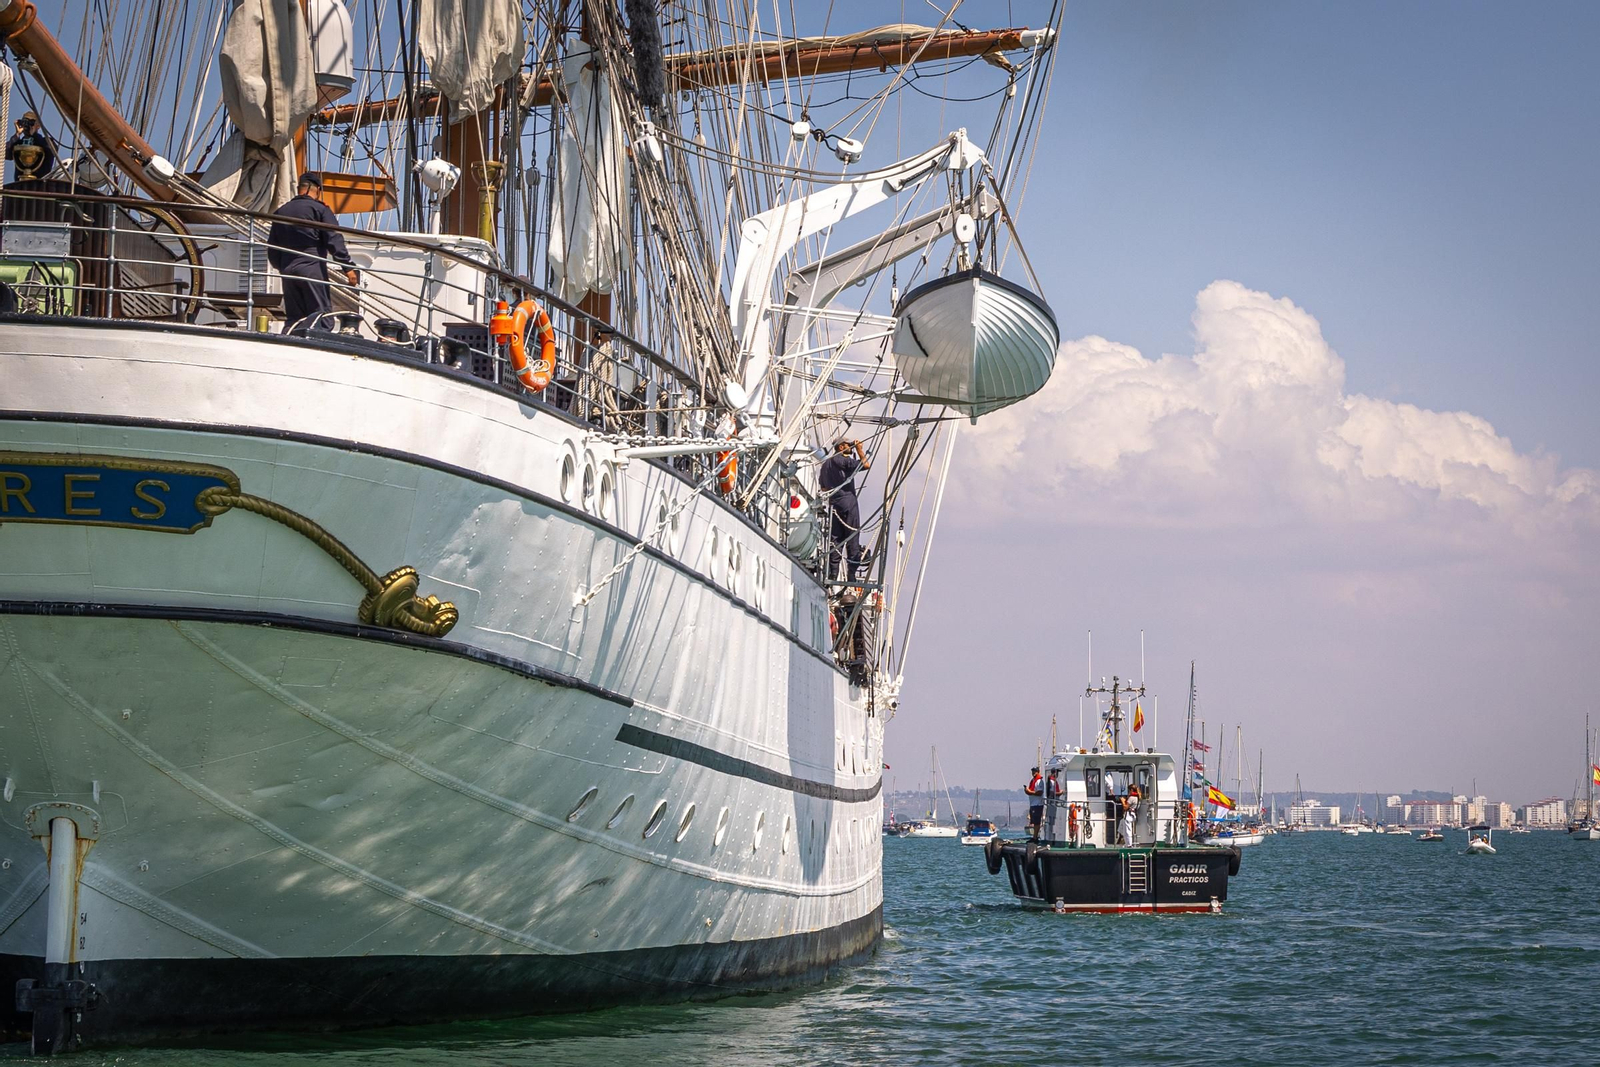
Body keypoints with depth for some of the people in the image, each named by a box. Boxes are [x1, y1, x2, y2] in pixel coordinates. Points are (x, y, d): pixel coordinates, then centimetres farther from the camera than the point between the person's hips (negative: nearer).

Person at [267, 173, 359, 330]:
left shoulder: (280, 212, 19)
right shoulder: (319, 209, 1)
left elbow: (272, 248, 22)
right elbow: (334, 240, -9)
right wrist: (348, 266, -12)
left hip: (288, 270, 6)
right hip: (313, 268, -6)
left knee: (293, 316, 9)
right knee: (322, 312, -12)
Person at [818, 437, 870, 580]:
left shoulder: (826, 464, 17)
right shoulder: (844, 460, -8)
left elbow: (823, 487, 20)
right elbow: (866, 465, -14)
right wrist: (859, 450, -1)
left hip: (833, 504, 7)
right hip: (848, 502, -7)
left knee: (835, 538, 7)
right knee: (852, 537, -4)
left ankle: (832, 573, 3)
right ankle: (852, 572, -8)